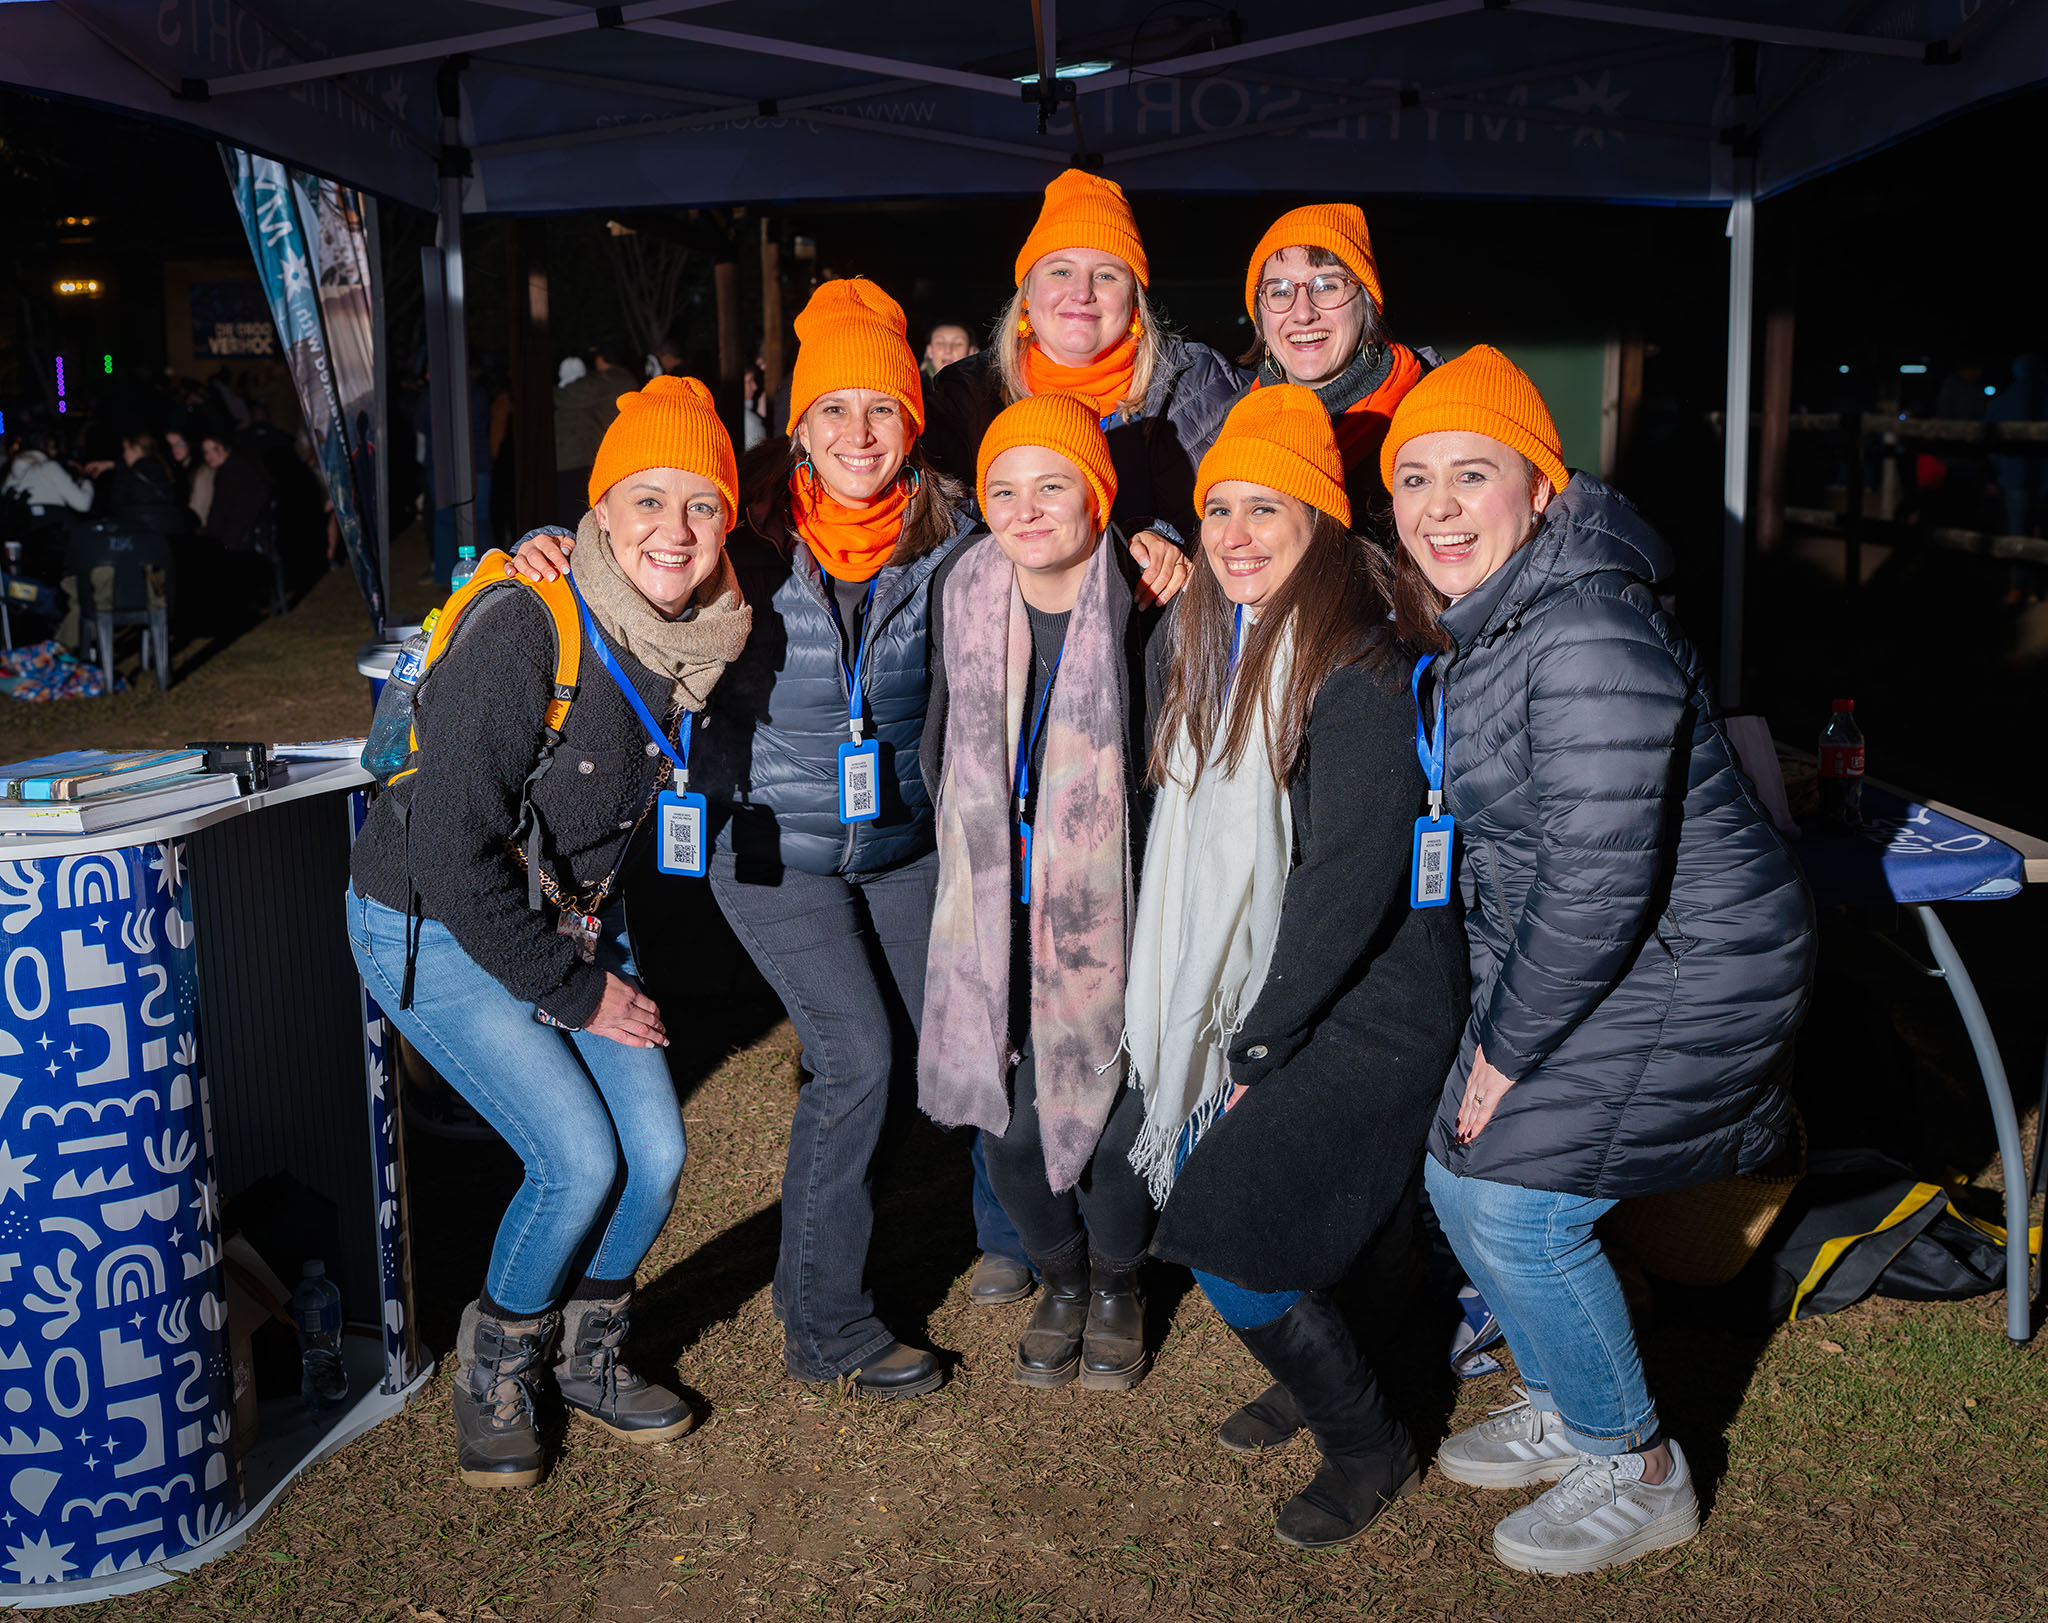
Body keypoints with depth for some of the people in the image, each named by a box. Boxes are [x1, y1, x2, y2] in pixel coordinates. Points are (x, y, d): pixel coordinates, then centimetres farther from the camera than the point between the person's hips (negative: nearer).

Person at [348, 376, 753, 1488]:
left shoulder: (697, 636, -7)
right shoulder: (526, 629, -28)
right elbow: (451, 847, -27)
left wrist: (593, 942, 5)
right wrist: (572, 990, -19)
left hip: (573, 917, 6)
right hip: (436, 927, -6)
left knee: (656, 1154, -2)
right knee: (580, 1158, -14)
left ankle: (588, 1356, 26)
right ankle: (495, 1367, 15)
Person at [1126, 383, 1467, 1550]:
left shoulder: (1359, 665, -20)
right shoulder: (1229, 645, 8)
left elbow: (1354, 876, -24)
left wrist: (1261, 1042, -17)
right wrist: (1235, 1030, 7)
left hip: (1369, 1014, -8)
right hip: (1269, 993, 8)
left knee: (1226, 1230, -9)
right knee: (1195, 1168, 9)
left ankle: (1370, 1445, 15)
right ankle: (1314, 1376, 34)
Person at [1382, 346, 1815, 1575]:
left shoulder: (1585, 638, -27)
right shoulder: (1485, 617, 4)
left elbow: (1600, 879, -27)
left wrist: (1508, 1046, -18)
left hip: (1676, 972, -10)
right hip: (1569, 962, 10)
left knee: (1518, 1207, -8)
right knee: (1461, 1181, 13)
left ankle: (1641, 1474, 15)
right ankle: (1569, 1413, 34)